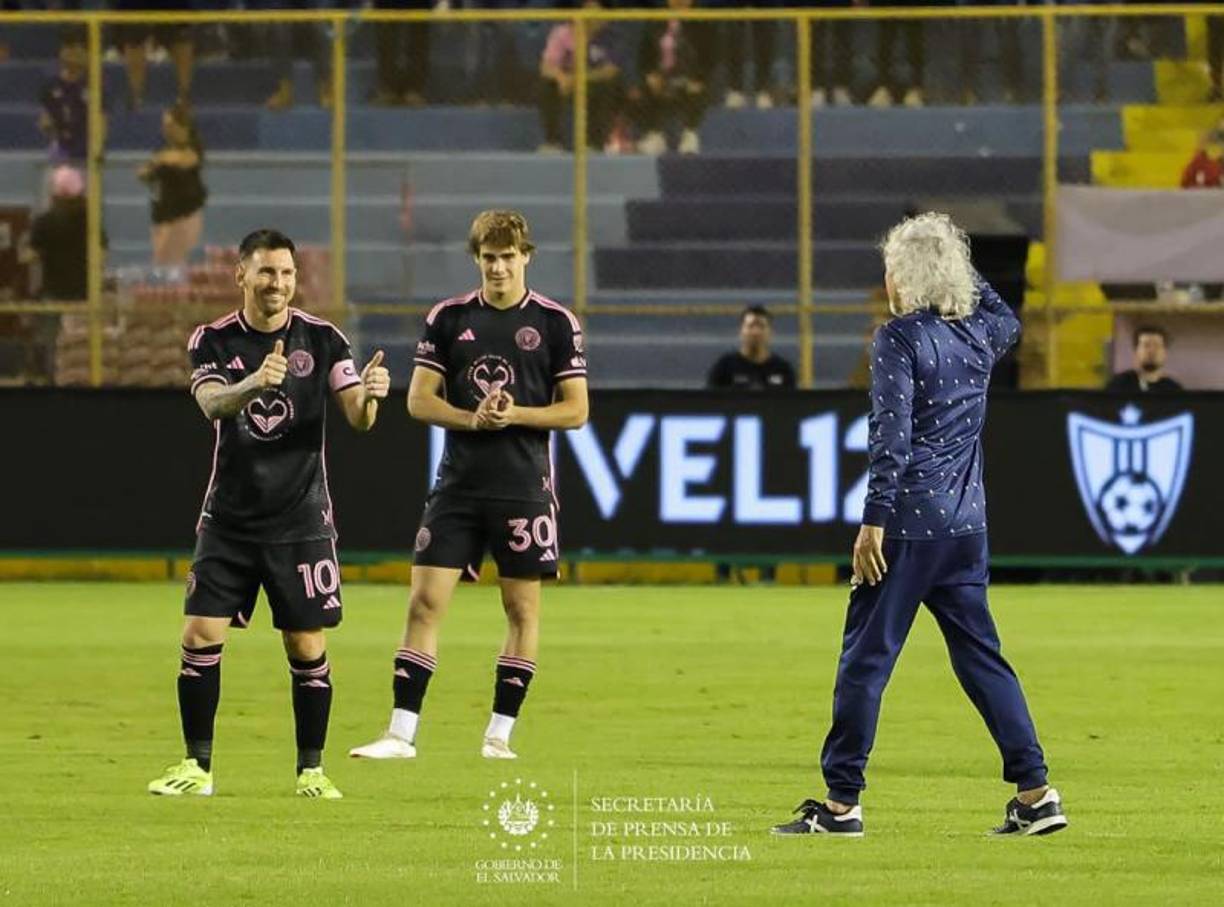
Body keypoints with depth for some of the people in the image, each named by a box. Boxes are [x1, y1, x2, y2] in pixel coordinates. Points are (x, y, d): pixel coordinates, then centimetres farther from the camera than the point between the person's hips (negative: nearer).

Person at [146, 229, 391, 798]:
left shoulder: (321, 339, -2)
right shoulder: (213, 341, -2)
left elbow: (357, 418, -9)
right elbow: (211, 404, -20)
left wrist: (369, 394, -33)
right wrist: (253, 383, -42)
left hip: (302, 521, 0)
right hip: (228, 520, 0)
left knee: (308, 648, 0)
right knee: (200, 637, -6)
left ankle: (311, 769, 12)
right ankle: (197, 766, 4)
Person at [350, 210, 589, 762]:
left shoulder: (555, 322, 0)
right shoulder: (447, 318, 5)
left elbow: (576, 410, 0)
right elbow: (419, 400, 4)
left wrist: (516, 415, -16)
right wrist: (472, 419, -13)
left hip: (524, 487, -1)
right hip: (457, 486, 1)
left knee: (522, 608, 2)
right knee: (425, 601, -5)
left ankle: (499, 735, 10)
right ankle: (401, 732, -4)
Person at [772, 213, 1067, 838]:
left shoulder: (900, 339, -11)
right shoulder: (978, 335, 9)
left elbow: (892, 439, -17)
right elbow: (1006, 319, 36)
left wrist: (874, 522, -17)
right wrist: (958, 269, 30)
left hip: (911, 519, -7)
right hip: (966, 520, 7)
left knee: (867, 654, -1)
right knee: (979, 651, 11)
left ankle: (842, 801, 0)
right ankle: (1034, 791, 5)